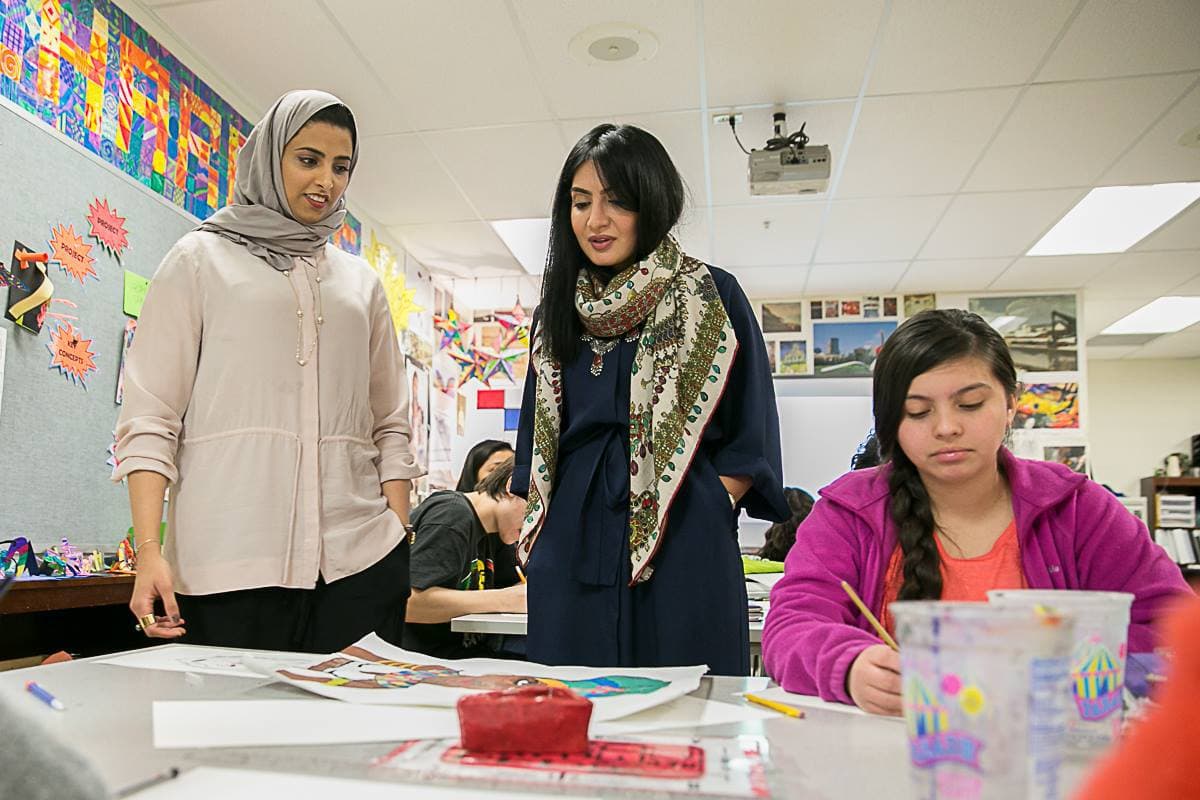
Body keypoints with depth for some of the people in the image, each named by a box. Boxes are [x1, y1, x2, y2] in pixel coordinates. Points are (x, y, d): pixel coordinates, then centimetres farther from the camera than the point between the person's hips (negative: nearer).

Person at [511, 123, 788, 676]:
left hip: (681, 555, -3)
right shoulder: (557, 310, 15)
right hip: (569, 556, 4)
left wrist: (699, 512, -9)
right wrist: (536, 534, 11)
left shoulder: (711, 298, 1)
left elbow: (750, 441, 0)